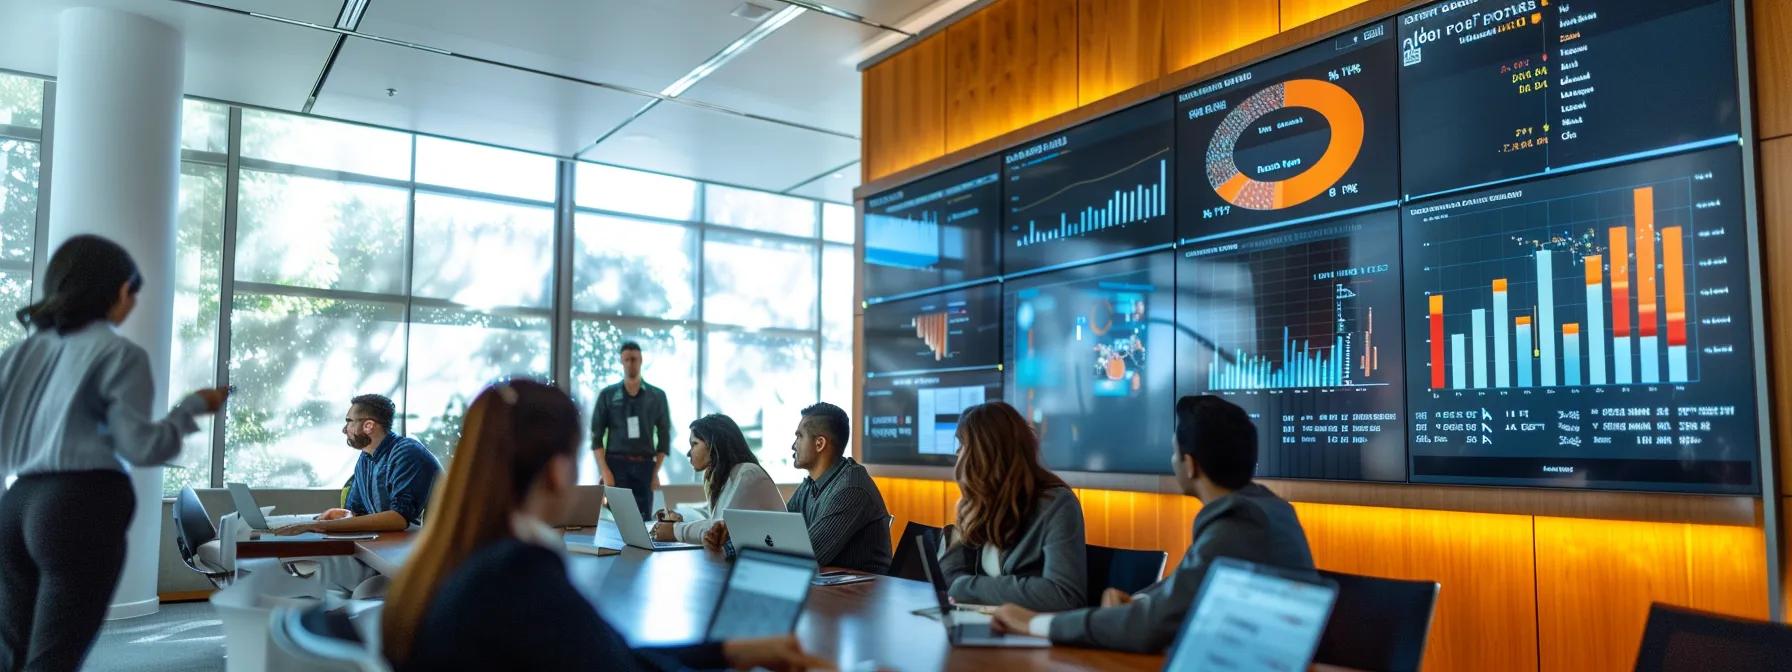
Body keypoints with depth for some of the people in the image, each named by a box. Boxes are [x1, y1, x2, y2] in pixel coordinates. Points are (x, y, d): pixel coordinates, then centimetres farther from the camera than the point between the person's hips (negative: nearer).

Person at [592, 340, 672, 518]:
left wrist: (656, 472, 0)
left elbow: (664, 435, 9)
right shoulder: (607, 395, 7)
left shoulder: (657, 396, 9)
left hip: (644, 465, 1)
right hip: (616, 463, -1)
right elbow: (597, 435, 4)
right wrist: (605, 471, -6)